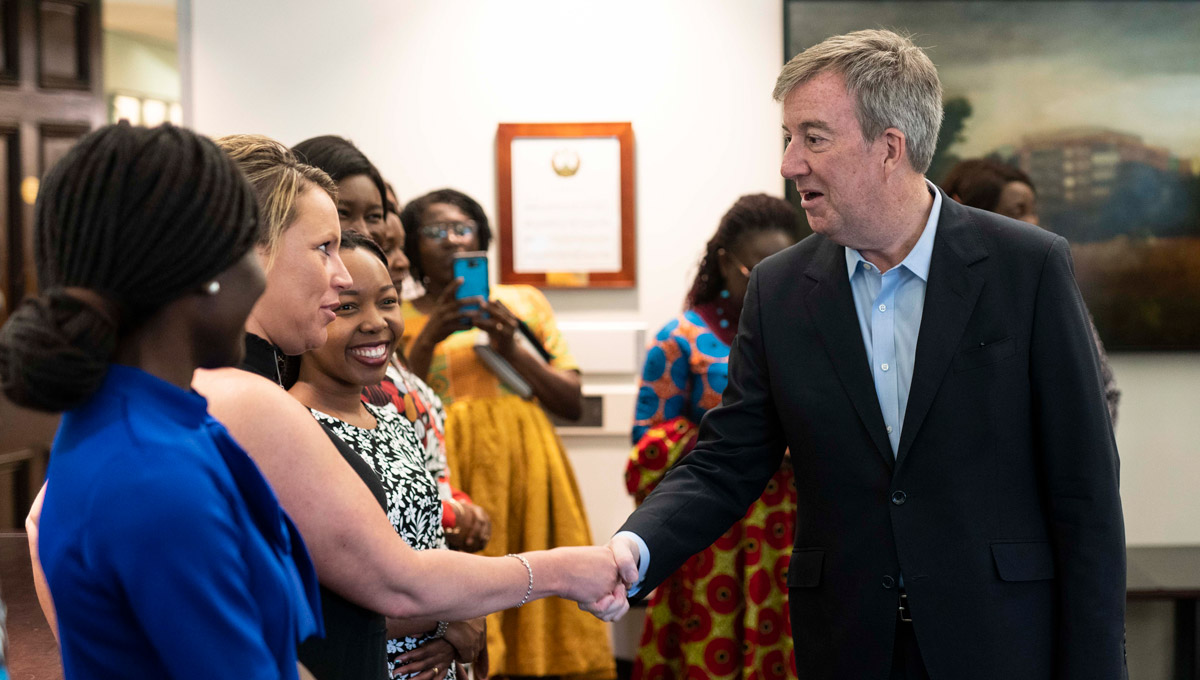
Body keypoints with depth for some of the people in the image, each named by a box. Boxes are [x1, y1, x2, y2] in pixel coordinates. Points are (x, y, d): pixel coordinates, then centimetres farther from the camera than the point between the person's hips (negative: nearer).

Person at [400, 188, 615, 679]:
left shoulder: (525, 303, 15)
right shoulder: (401, 319, 10)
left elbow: (572, 403, 9)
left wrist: (511, 349, -4)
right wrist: (429, 339, -10)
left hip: (527, 471, 2)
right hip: (447, 475, -2)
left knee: (537, 608, -3)